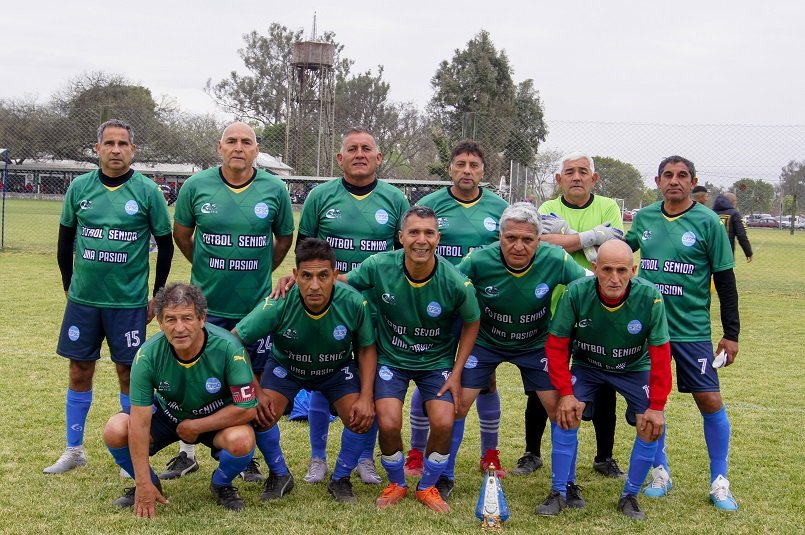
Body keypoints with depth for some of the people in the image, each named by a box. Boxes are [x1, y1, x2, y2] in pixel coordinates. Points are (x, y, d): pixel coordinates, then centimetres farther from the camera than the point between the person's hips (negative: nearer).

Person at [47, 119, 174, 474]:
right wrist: (69, 285, 11)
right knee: (79, 371, 9)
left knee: (128, 372, 3)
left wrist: (158, 295, 1)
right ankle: (74, 450, 23)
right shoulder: (79, 187, 1)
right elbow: (65, 239, 12)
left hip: (129, 301, -2)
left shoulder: (147, 191, -6)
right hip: (83, 298, 3)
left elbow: (165, 244, 1)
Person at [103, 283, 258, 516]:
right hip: (166, 413, 2)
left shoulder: (227, 348, -30)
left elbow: (247, 408, -24)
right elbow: (140, 424, -23)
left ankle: (221, 484, 3)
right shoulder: (148, 354, -25)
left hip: (217, 418, -2)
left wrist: (195, 427, -20)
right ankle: (151, 483, 8)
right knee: (115, 431, -23)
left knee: (241, 441, -34)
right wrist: (144, 484, -24)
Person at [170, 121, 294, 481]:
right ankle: (187, 454, 22)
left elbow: (284, 238, 12)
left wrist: (260, 272, 9)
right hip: (206, 302, 0)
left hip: (256, 305, 0)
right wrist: (208, 270, 11)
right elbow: (181, 233, 11)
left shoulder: (274, 189, -3)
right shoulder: (196, 186, -3)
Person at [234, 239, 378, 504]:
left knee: (364, 418, -20)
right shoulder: (279, 304, -35)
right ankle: (279, 475, 7)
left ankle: (340, 479, 9)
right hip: (285, 366, 0)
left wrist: (366, 397, -22)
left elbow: (367, 348, -12)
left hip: (337, 369, 1)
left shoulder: (354, 303, -30)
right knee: (260, 414, -23)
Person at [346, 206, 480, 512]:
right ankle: (396, 484, 15)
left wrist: (456, 373, -5)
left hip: (437, 361, 0)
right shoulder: (378, 267, -22)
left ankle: (428, 487, 14)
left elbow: (471, 323, -3)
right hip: (391, 358, 0)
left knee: (444, 422, -16)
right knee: (389, 423, -17)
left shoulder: (455, 282, -22)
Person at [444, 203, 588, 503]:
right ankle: (444, 477, 16)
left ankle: (567, 481, 17)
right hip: (484, 341, 0)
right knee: (458, 403, -6)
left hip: (536, 344, 1)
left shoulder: (556, 260, -25)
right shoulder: (478, 261, -27)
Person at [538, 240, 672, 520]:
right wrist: (565, 393, -21)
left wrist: (656, 406, -18)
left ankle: (630, 496, 9)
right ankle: (559, 492, -2)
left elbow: (660, 355, -21)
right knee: (564, 413, -18)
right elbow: (556, 345, -18)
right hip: (586, 365, 0)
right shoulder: (575, 293, -30)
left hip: (635, 368, 0)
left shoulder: (650, 297, -31)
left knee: (653, 427, -13)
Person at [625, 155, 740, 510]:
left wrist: (731, 333, -3)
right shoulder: (644, 218, 4)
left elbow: (725, 279, -2)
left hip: (692, 329, -3)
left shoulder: (707, 221, -5)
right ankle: (660, 473, 24)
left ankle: (719, 482, 11)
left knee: (709, 400, -4)